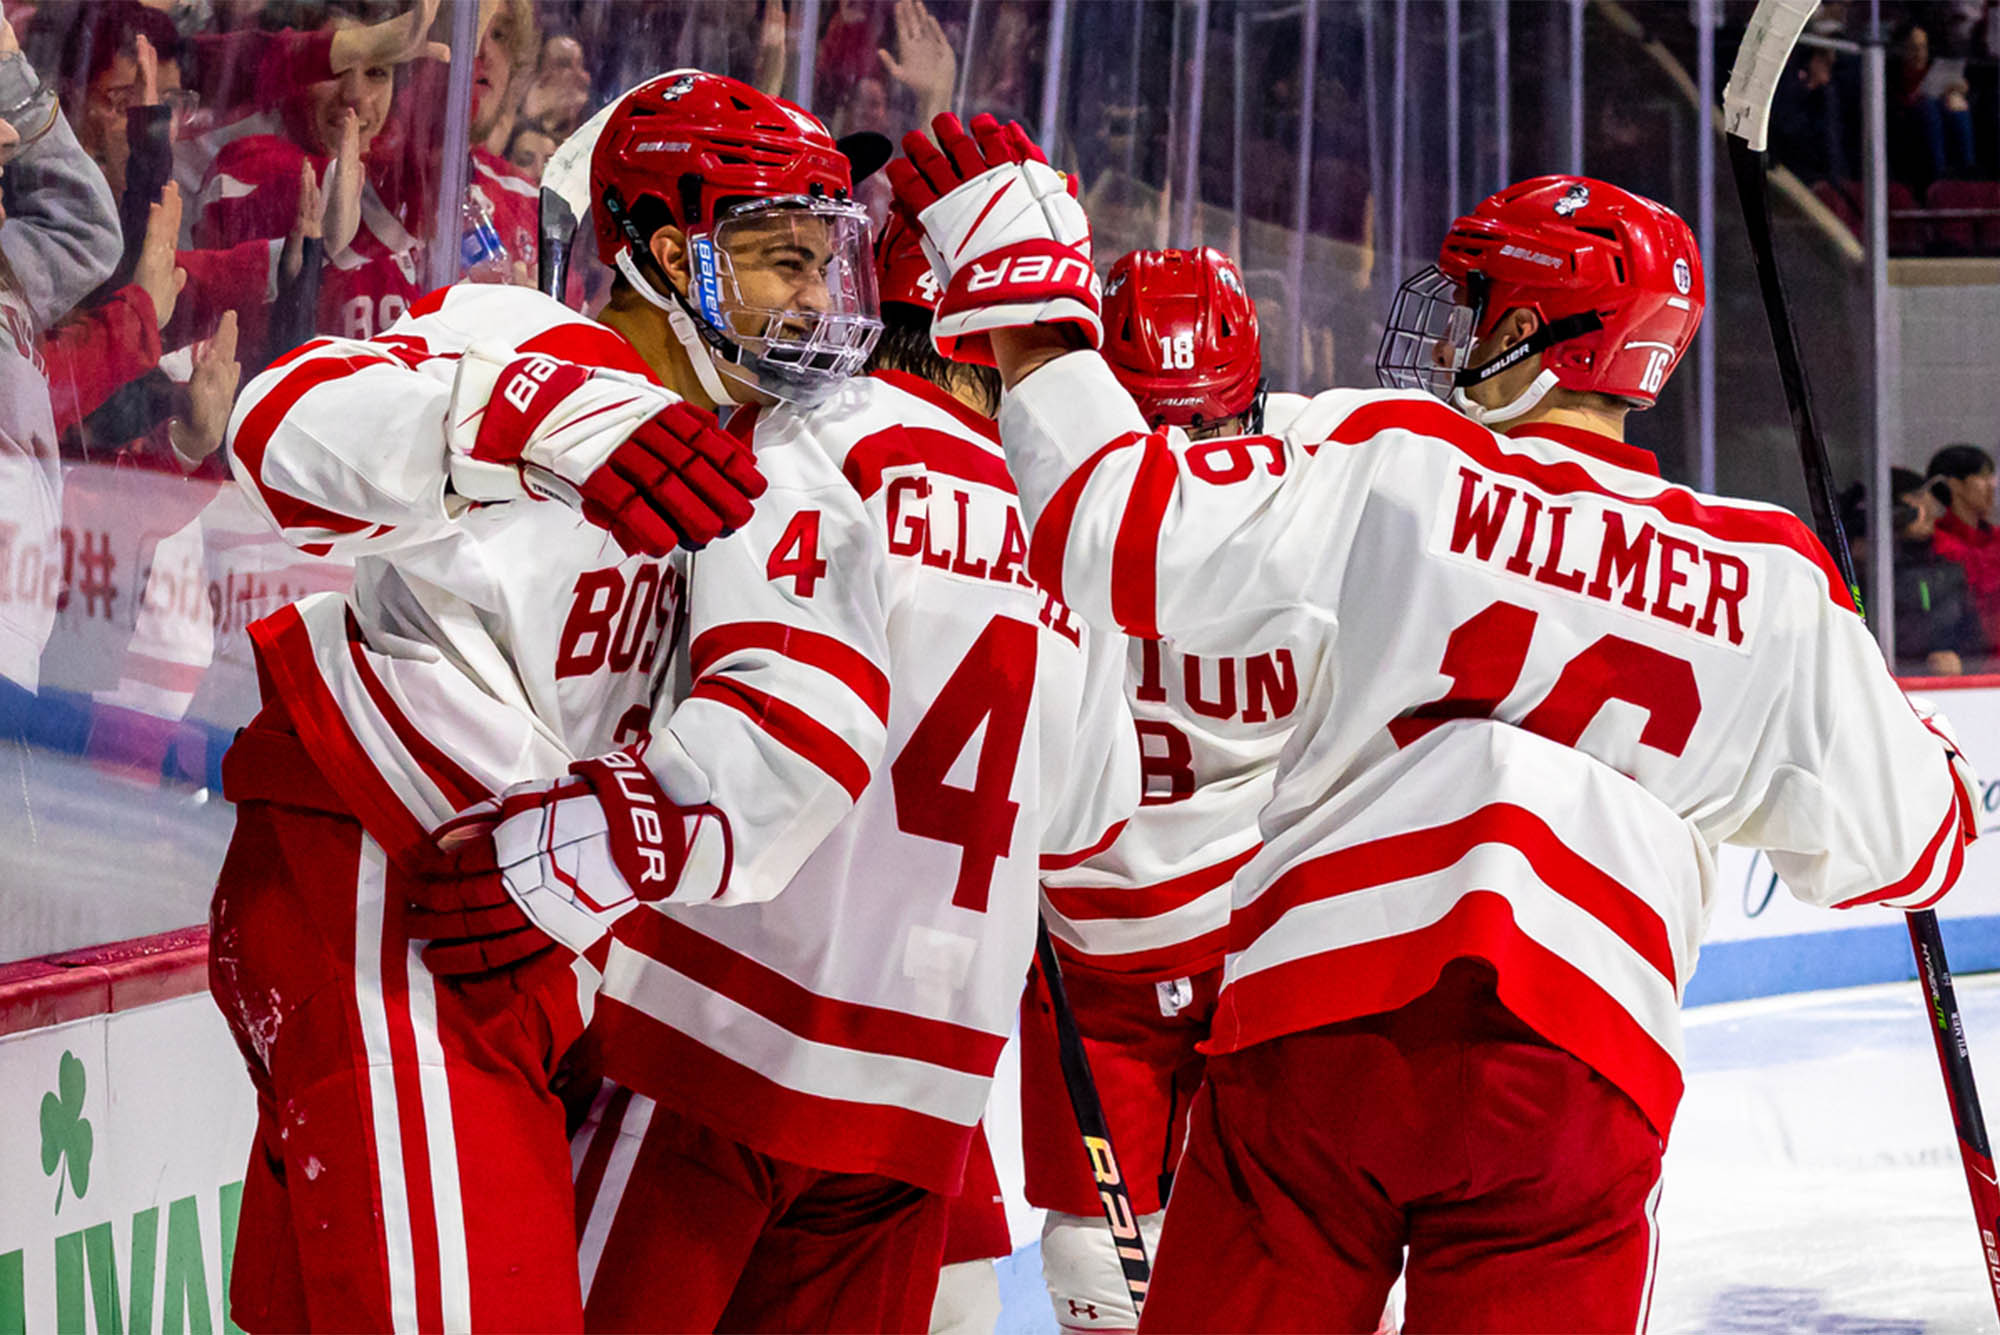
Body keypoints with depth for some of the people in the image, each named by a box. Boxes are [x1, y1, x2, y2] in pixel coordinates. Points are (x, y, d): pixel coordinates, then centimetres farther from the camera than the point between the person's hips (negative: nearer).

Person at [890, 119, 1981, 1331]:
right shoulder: (1773, 580, 12)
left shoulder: (1386, 465, 3)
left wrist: (1025, 314, 6)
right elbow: (1899, 845, 17)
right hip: (1583, 1074, 2)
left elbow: (1131, 539, -5)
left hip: (1324, 1020, -1)